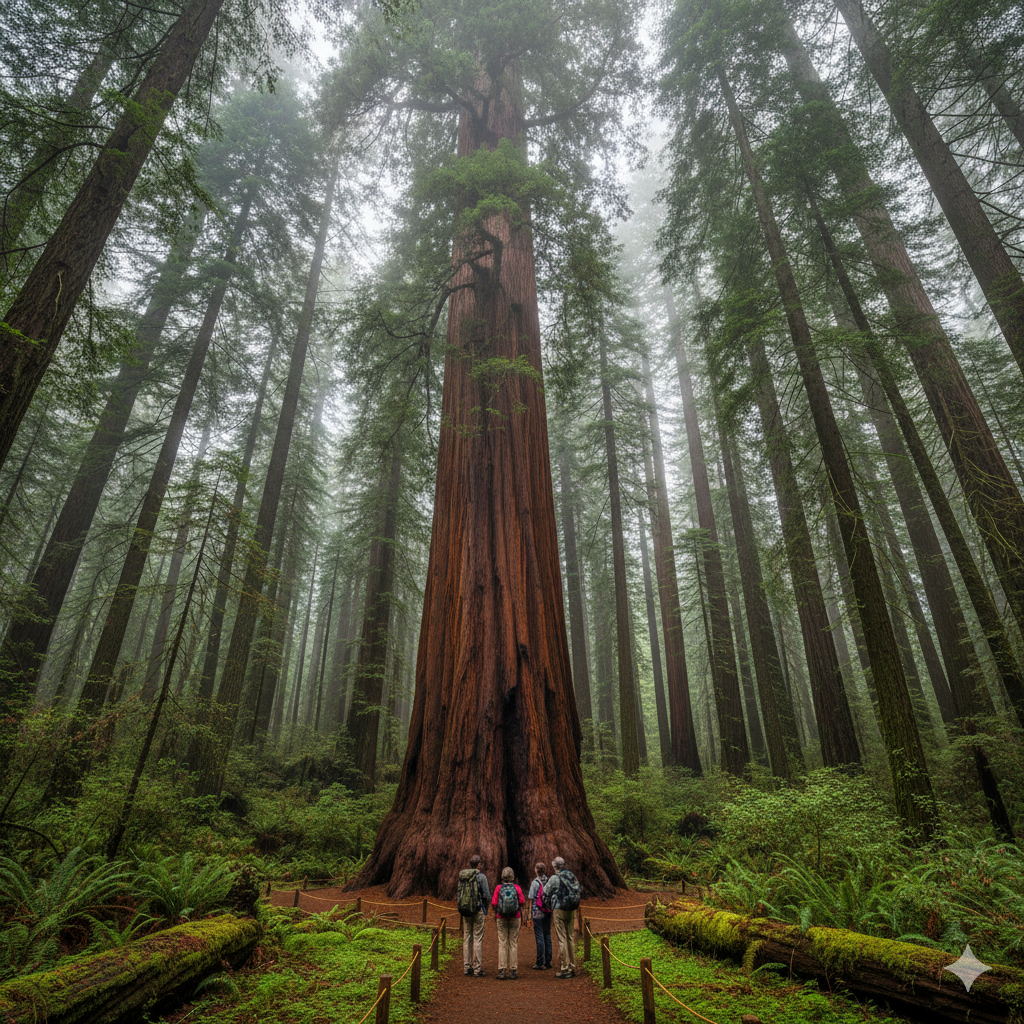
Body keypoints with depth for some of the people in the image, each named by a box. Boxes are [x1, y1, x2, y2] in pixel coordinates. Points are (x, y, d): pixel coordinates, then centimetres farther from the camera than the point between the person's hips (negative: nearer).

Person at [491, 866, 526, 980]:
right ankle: (513, 971, 8)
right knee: (513, 944, 7)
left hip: (501, 919, 0)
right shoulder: (517, 887, -5)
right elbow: (522, 903, -3)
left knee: (502, 944, 5)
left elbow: (494, 904, -5)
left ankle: (502, 971, 3)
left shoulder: (498, 887, -5)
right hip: (515, 918, 0)